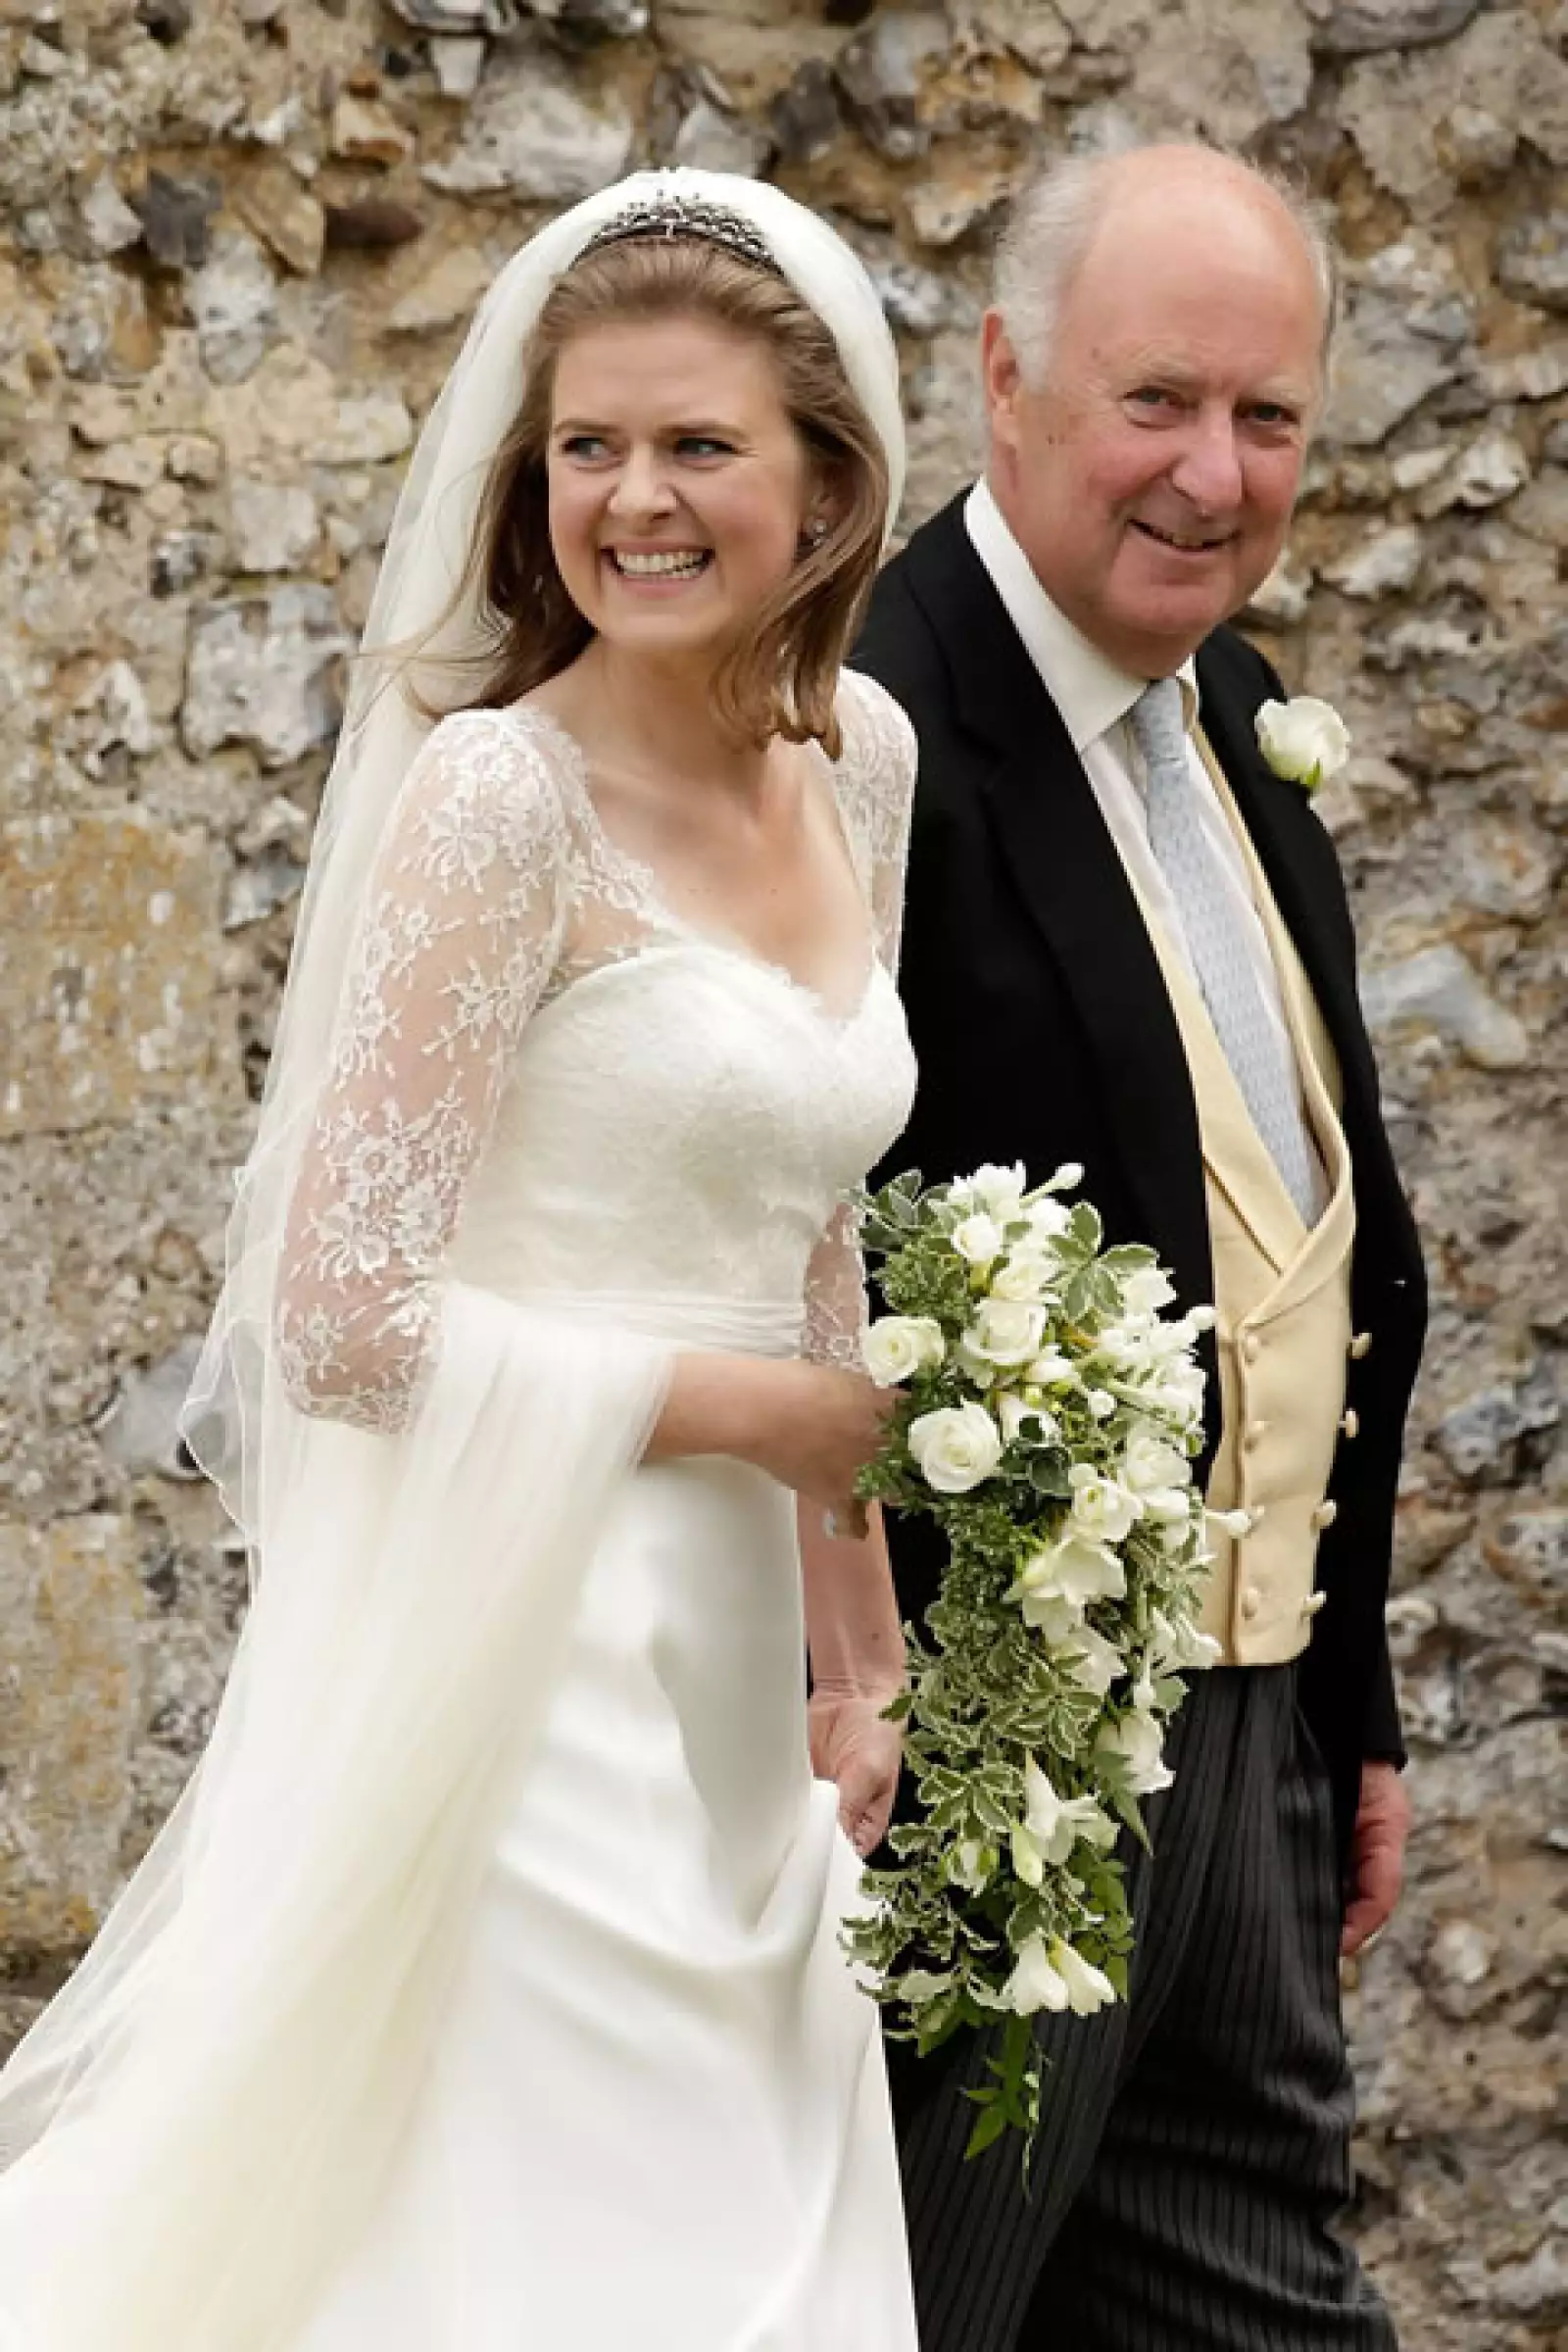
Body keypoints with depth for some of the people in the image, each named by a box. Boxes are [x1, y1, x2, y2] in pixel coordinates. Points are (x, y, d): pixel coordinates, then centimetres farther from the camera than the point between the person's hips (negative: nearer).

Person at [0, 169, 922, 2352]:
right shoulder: (498, 796, -14)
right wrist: (752, 1405, -9)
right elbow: (346, 1316, -17)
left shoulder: (862, 758, 8)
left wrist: (861, 1654, 14)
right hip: (515, 1657, -7)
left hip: (727, 1673, 7)